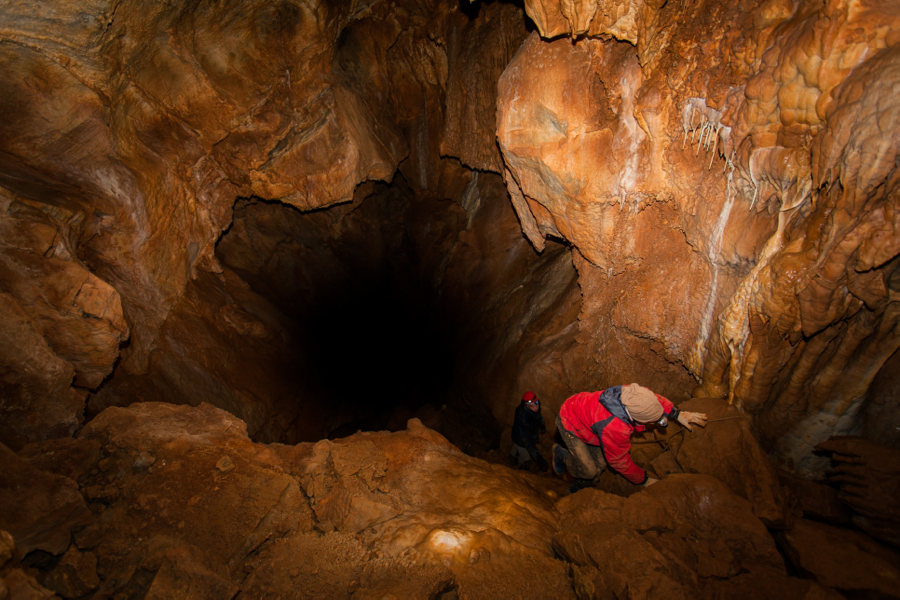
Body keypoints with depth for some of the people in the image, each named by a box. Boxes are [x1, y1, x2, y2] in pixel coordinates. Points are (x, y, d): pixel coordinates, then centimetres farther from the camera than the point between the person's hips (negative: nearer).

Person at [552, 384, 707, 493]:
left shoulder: (632, 393, -28)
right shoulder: (614, 429, -43)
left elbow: (655, 400, 0)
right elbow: (619, 462, -22)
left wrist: (678, 414, -7)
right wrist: (644, 480, -8)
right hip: (569, 424, -7)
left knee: (601, 462, 8)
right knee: (589, 471, -7)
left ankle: (581, 485, 34)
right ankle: (561, 454, 20)